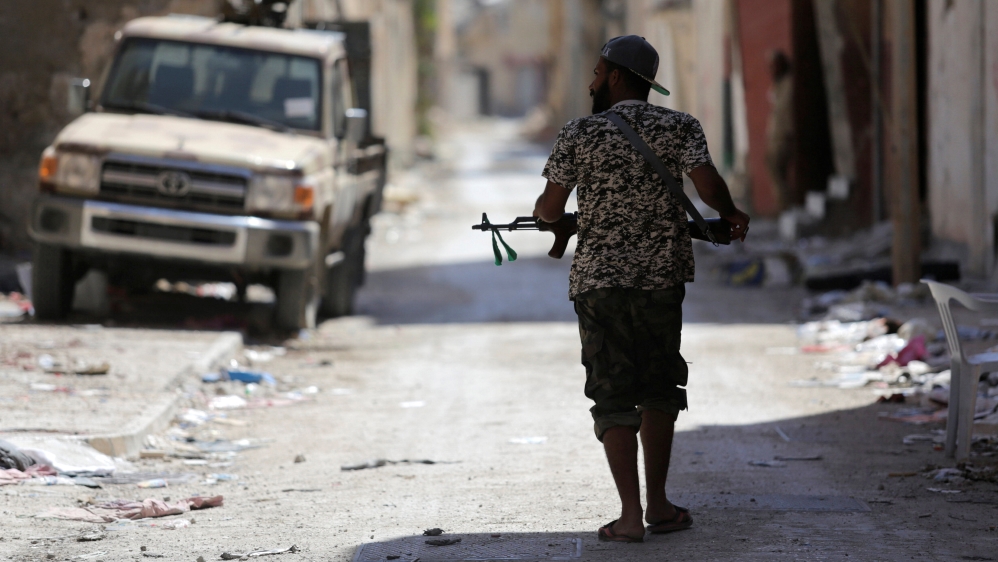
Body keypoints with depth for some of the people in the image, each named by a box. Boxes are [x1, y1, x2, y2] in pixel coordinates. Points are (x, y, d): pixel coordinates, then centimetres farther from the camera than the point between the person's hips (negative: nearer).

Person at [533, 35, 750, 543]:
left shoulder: (580, 134, -2)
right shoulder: (679, 127, 1)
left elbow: (550, 209, -2)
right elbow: (706, 182, -12)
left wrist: (540, 211, 22)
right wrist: (731, 215, 8)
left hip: (599, 279, -1)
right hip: (662, 276, 1)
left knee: (613, 395, 2)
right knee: (658, 388, 16)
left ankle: (630, 515, -7)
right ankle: (658, 505, 19)